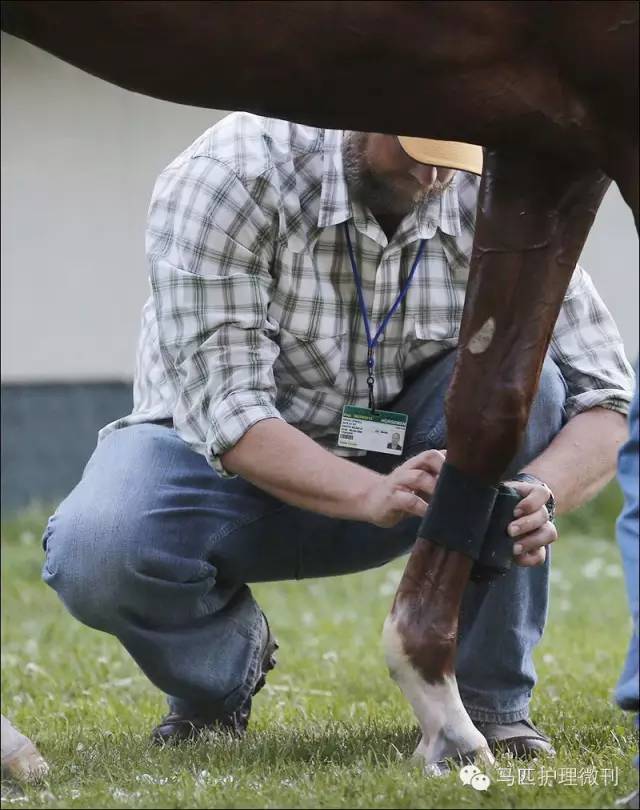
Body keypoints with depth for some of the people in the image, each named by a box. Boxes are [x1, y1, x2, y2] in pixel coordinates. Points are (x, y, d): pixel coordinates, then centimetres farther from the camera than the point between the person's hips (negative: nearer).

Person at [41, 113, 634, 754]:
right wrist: (373, 495, -48)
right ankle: (223, 661, 4)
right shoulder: (229, 177, -25)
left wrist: (538, 491, -40)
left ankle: (487, 695, -14)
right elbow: (223, 410, -31)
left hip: (392, 460, 2)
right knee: (93, 556, -33)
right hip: (230, 460, -2)